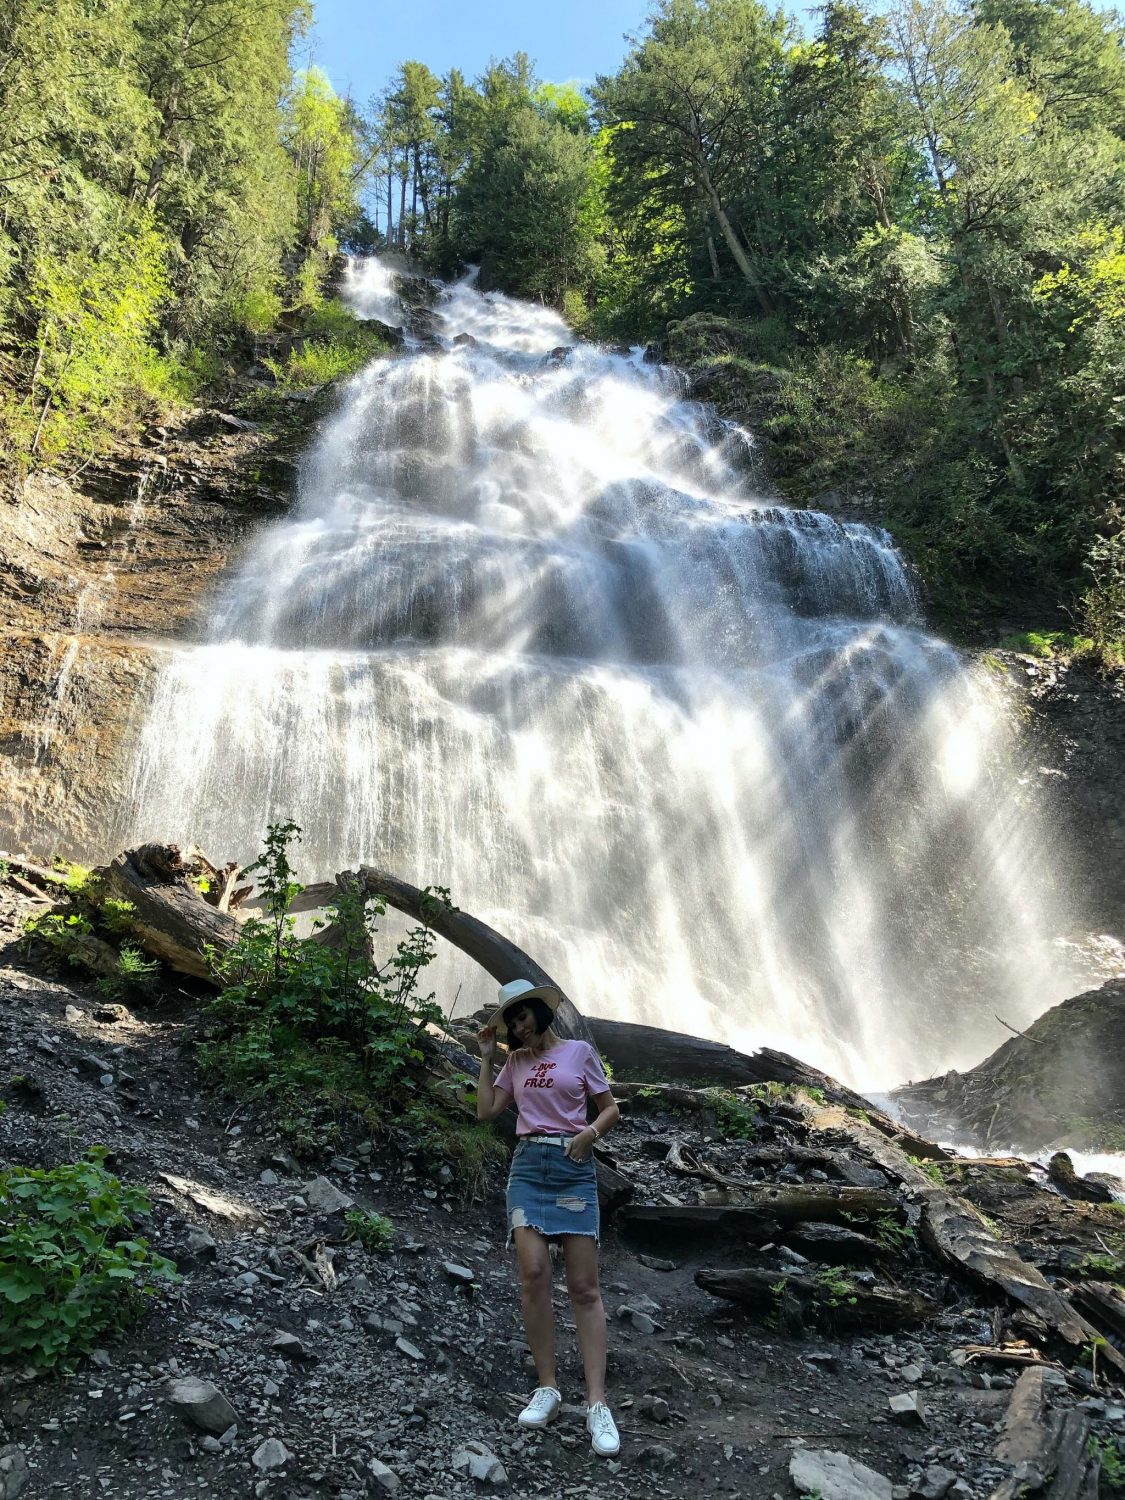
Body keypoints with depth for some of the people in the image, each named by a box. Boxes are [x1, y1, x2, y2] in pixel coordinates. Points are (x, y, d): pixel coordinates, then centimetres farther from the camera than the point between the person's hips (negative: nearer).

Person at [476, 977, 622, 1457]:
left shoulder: (580, 1052, 4)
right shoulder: (516, 1063, 14)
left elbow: (611, 1109, 6)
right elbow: (486, 1111, 9)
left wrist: (590, 1132, -13)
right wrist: (486, 1058, 8)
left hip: (573, 1168, -3)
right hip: (528, 1166, 3)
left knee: (584, 1287, -6)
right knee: (534, 1273, -13)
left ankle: (596, 1404, -7)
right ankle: (547, 1389, -1)